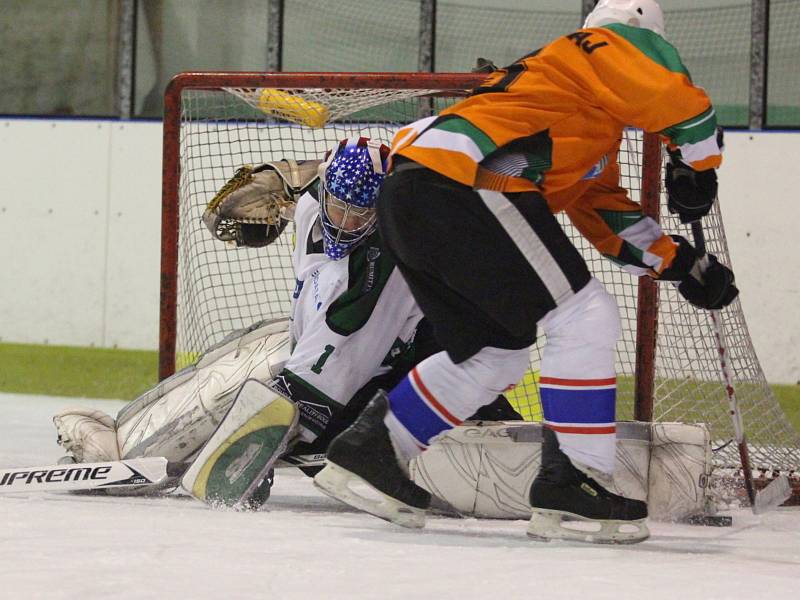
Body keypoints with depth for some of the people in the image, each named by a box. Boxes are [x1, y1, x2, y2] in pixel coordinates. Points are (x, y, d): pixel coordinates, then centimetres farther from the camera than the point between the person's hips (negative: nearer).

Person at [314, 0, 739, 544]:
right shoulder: (607, 45, 9)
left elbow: (609, 217, 29)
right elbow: (680, 103, -5)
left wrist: (681, 262, 21)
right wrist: (698, 166, 13)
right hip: (458, 182, -10)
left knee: (496, 355, 19)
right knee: (584, 318, -8)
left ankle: (367, 454, 25)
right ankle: (571, 488, -10)